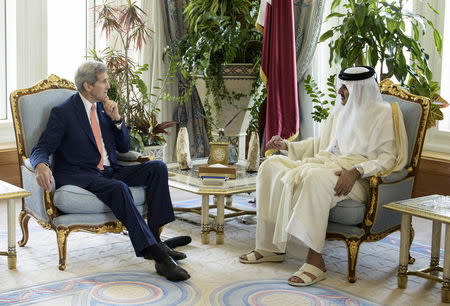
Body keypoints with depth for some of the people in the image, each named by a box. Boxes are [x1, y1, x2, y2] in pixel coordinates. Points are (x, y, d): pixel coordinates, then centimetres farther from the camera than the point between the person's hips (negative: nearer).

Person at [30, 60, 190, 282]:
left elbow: (124, 147, 17)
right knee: (118, 188, -36)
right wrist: (41, 166, -35)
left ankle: (154, 236, -19)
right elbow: (41, 149, -10)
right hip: (79, 176, -7)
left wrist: (116, 119, 0)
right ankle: (156, 254, -39)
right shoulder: (63, 112, -4)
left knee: (157, 167, -14)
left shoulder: (104, 107, 14)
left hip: (110, 171, 7)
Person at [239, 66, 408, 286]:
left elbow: (388, 157, -12)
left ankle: (315, 260, -36)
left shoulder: (383, 114, -3)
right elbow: (320, 143, 27)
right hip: (327, 164, 9)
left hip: (360, 178, -8)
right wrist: (287, 145, 15)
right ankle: (271, 247, -9)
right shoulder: (340, 111, 20)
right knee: (271, 165, -6)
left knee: (315, 177, -40)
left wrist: (355, 171, -26)